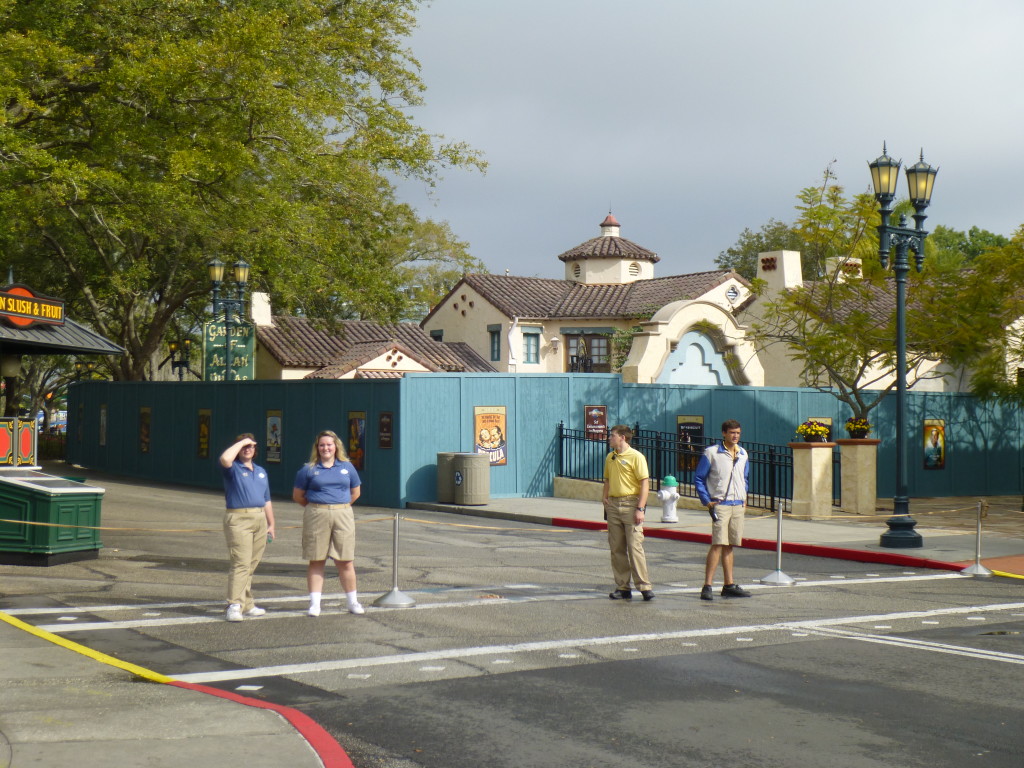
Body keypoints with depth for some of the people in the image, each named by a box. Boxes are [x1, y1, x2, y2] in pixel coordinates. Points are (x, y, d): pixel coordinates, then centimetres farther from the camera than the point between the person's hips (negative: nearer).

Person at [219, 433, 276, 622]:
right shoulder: (233, 468, 1)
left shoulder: (261, 472, 21)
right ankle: (234, 606, -16)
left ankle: (247, 604, 15)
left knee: (251, 564, 9)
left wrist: (271, 524, 20)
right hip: (239, 519, -6)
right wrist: (240, 442, -12)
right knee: (241, 564, -14)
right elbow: (225, 459, -25)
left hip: (260, 520, 6)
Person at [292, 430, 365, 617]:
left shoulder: (347, 467, 9)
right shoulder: (309, 469, 2)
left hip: (343, 516, 1)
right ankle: (314, 604, 7)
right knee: (316, 561, 2)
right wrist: (316, 507, 10)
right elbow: (298, 496, 8)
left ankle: (353, 602, 14)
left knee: (345, 562, 3)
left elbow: (355, 492, 19)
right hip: (316, 517, -1)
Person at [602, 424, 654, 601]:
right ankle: (622, 587, 11)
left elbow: (645, 483, -11)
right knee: (616, 548, 6)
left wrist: (640, 508, -17)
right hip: (613, 505, 7)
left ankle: (644, 586, -7)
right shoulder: (610, 458, 15)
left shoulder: (636, 457, -7)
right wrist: (604, 496, 10)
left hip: (631, 504, -7)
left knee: (635, 546, -10)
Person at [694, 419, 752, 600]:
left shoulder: (743, 454, 13)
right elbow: (698, 478, -1)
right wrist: (706, 501, -8)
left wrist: (744, 498, 15)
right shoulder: (711, 453, -4)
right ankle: (707, 586, -12)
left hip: (738, 505, 6)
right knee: (718, 544, -13)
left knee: (729, 546, 10)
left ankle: (729, 585, 15)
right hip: (720, 504, -6)